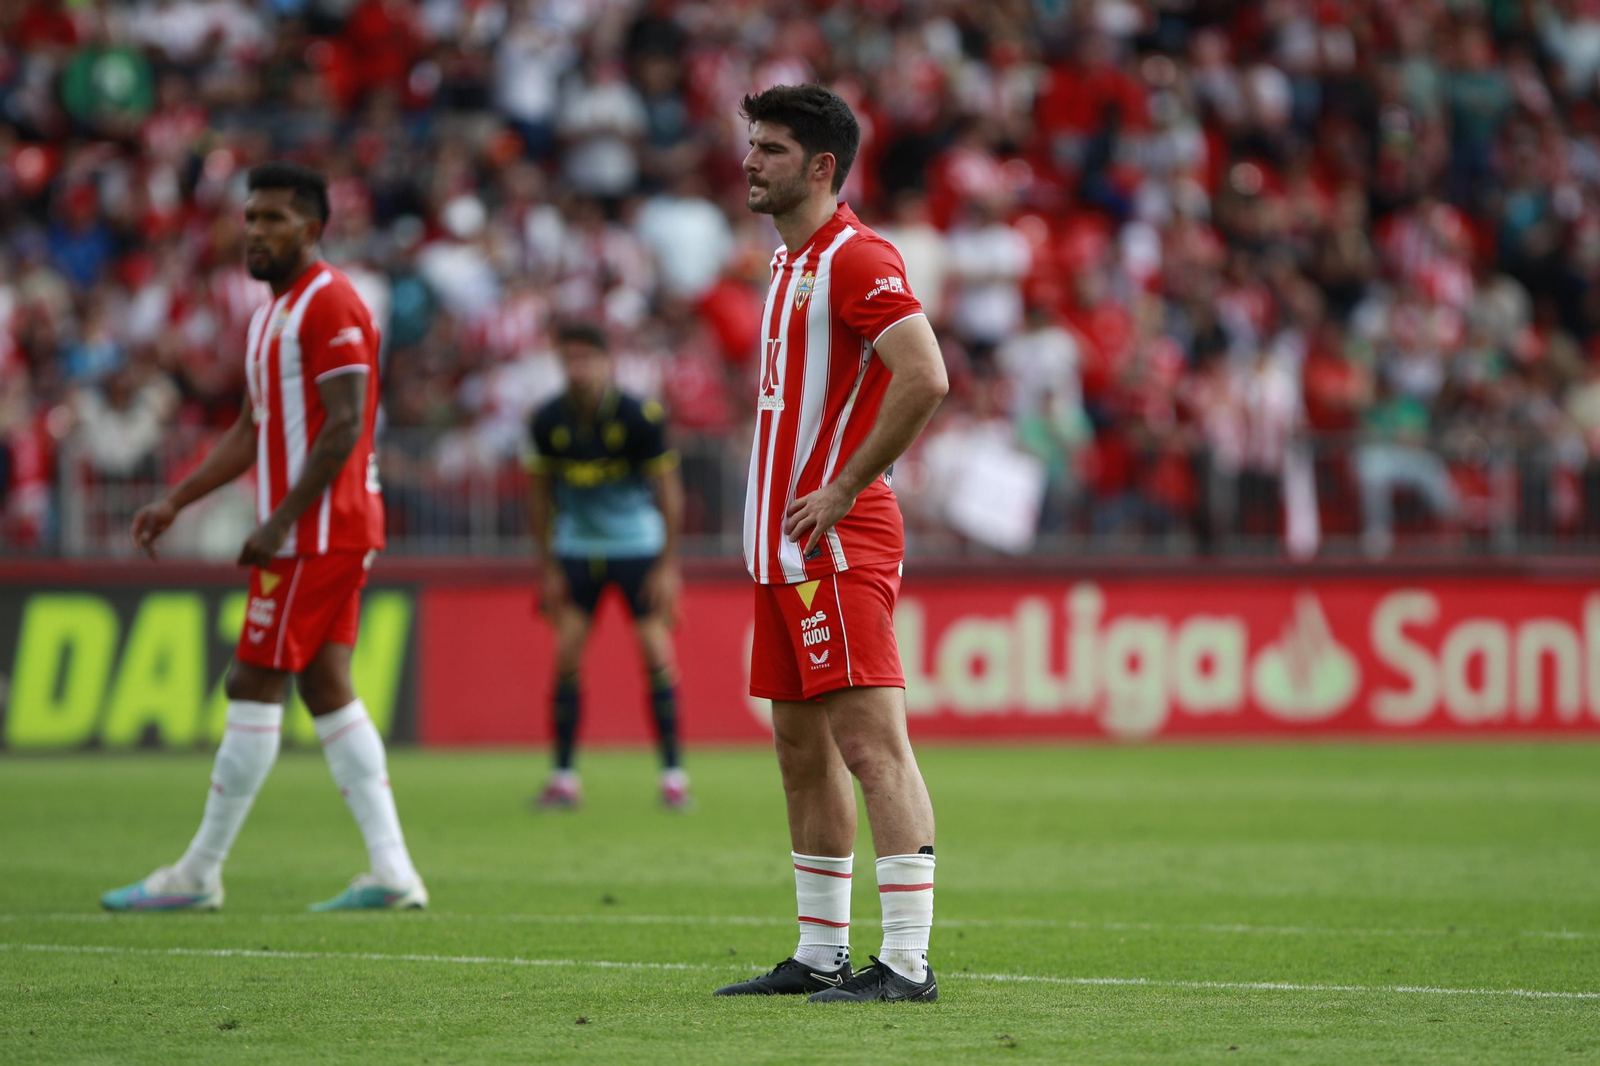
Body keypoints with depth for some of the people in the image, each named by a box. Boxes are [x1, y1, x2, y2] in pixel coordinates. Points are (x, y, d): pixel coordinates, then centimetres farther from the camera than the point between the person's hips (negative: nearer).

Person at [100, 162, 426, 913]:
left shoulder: (330, 305, -13)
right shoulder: (270, 315, 19)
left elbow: (344, 426, -19)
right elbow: (251, 431, 24)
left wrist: (280, 521, -22)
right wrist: (174, 503, 17)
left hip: (316, 532, -10)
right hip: (326, 534, 10)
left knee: (254, 689, -6)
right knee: (328, 690, 6)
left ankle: (198, 875, -2)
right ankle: (391, 871, 3)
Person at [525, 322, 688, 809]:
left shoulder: (639, 417, -16)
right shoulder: (549, 421, -8)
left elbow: (667, 489, -8)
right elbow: (540, 491, 4)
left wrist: (668, 565, -10)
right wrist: (549, 567, 2)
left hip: (636, 545, -2)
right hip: (576, 546, 2)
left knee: (655, 650, -9)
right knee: (567, 653, -7)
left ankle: (673, 773, -1)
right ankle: (563, 776, 0)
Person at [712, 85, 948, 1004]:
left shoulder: (858, 257, -12)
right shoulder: (791, 262, 18)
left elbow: (925, 378, -24)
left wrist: (842, 490, -20)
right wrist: (781, 504, 17)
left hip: (839, 545, -10)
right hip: (787, 547, 10)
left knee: (871, 743, -12)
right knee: (802, 749, 11)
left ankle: (908, 960, -15)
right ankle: (821, 954, 17)